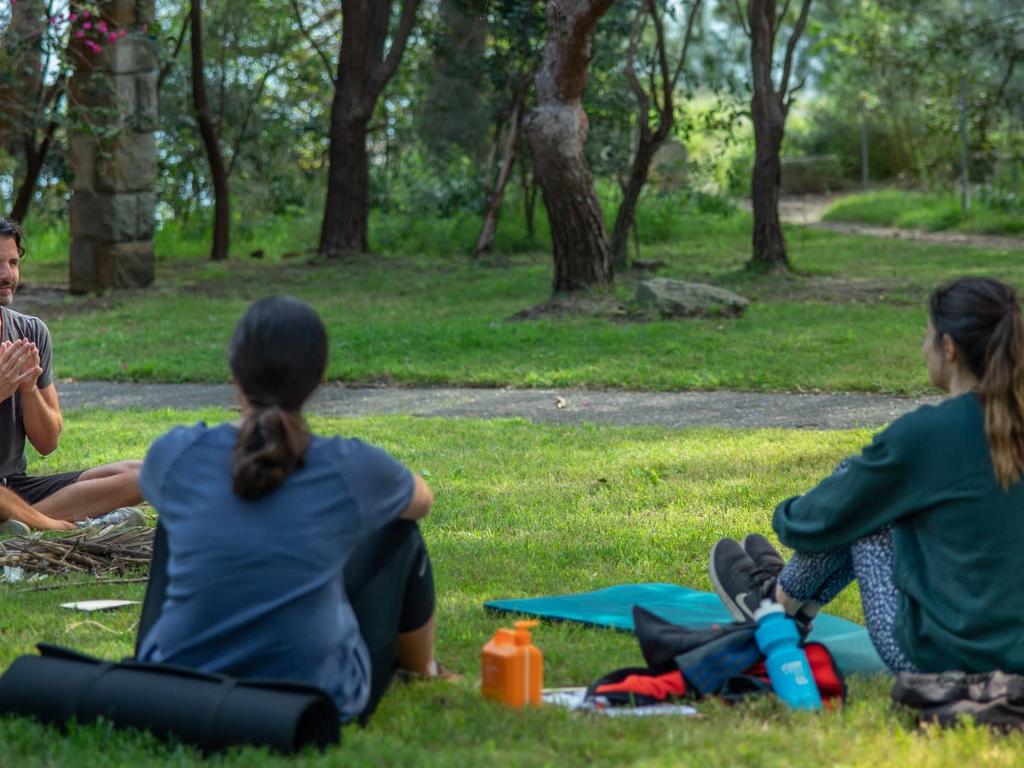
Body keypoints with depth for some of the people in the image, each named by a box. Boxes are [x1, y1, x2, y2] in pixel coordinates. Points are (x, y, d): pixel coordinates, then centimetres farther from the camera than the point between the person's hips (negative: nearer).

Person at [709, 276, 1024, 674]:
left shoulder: (923, 433, -17)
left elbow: (818, 523, -2)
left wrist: (786, 516, 22)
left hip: (939, 657, -6)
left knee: (855, 494, 9)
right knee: (873, 499, 20)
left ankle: (777, 603, 29)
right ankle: (795, 609, 39)